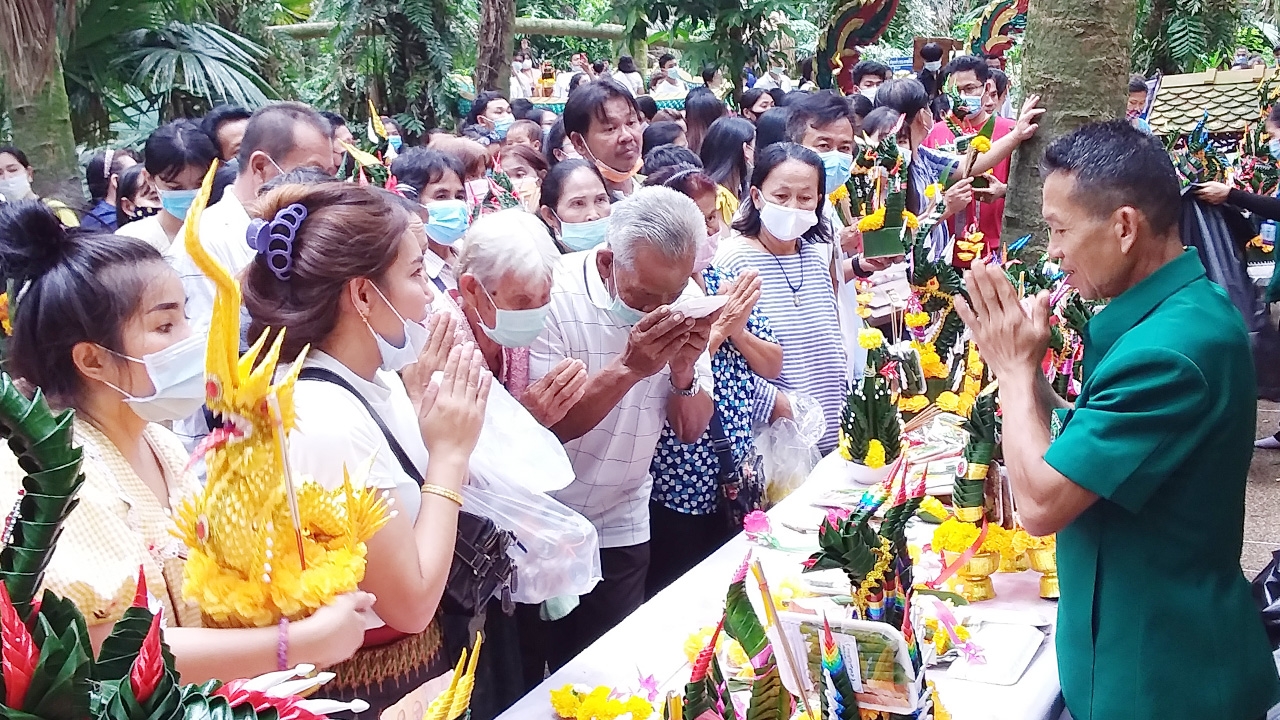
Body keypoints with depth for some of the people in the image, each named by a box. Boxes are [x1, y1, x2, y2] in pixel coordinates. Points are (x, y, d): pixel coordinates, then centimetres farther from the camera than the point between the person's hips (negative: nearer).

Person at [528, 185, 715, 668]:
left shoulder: (685, 301, -4)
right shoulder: (555, 295, -20)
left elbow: (691, 430, 0)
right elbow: (541, 425, -24)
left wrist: (684, 371, -19)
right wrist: (628, 368, -31)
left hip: (621, 528, 4)